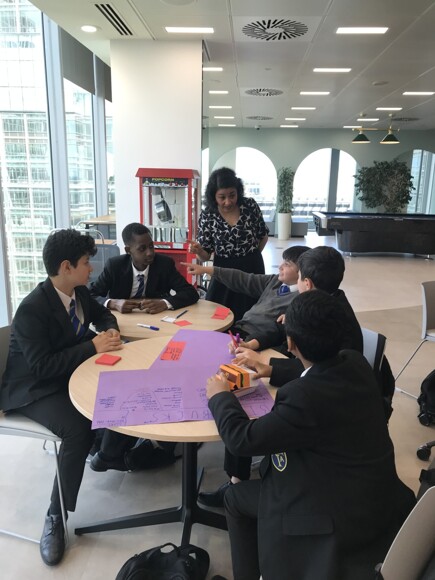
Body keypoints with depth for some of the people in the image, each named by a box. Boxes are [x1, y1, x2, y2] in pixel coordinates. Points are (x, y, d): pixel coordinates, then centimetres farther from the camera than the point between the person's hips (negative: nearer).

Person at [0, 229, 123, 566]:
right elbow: (42, 366, -28)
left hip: (70, 374, 7)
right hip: (33, 390, -7)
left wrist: (111, 331, -7)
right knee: (79, 428, -30)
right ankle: (56, 517, -11)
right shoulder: (32, 309, -26)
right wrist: (93, 346, -28)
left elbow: (102, 314, 16)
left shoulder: (79, 291, -3)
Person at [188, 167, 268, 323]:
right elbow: (205, 256, -5)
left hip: (253, 270, 1)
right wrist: (198, 250, -26)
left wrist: (251, 257, 10)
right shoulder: (207, 216, -9)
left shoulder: (250, 205, -6)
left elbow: (263, 236, 9)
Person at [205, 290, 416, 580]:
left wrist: (220, 396, -4)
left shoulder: (305, 397, -34)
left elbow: (241, 438, -21)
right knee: (260, 476, 24)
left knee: (236, 497, 10)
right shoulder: (356, 363, -11)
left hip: (342, 516, -7)